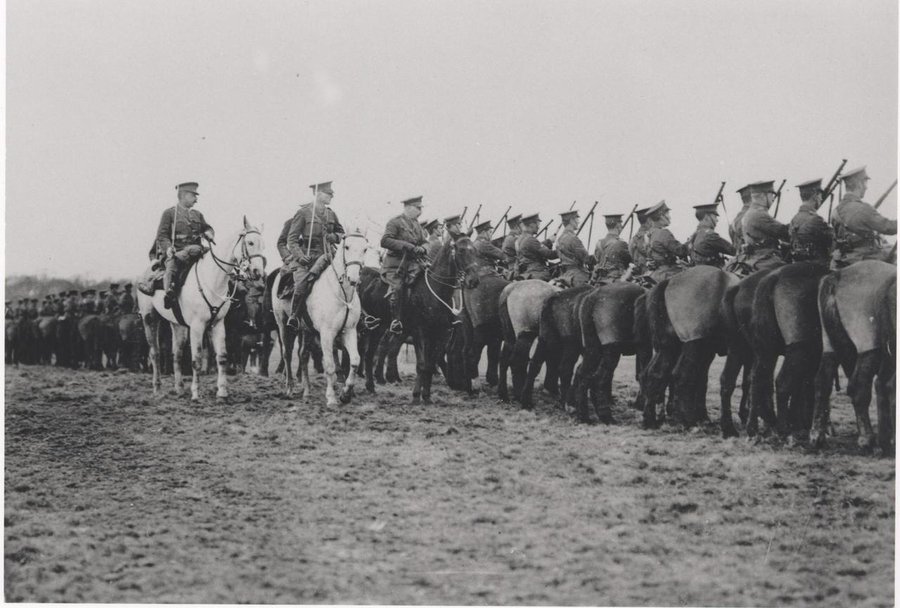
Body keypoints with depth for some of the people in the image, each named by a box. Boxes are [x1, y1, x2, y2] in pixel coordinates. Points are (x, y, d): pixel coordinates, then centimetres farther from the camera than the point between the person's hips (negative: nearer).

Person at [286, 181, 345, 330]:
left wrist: (334, 237, 4)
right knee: (301, 287, -21)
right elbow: (292, 238, -2)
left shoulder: (331, 214, 15)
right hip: (305, 258, -4)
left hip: (324, 257, 4)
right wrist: (300, 256, -16)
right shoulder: (303, 212, 0)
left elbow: (341, 233, 28)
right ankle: (294, 317, -7)